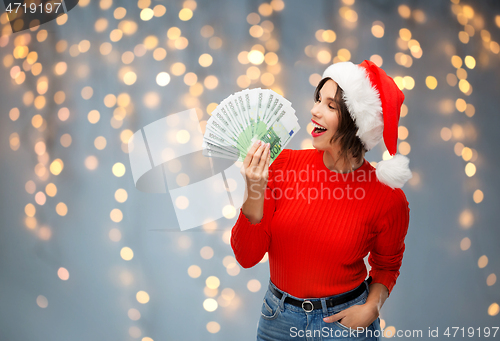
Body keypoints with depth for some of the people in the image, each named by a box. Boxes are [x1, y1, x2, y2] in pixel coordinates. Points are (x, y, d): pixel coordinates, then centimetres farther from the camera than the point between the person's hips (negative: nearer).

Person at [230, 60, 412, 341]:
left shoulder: (388, 198, -15)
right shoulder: (285, 165, -12)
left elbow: (386, 266, 5)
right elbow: (248, 256, -13)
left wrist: (372, 308, -13)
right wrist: (255, 192, -27)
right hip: (278, 317, 2)